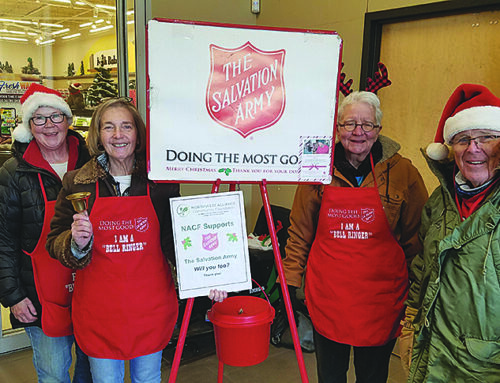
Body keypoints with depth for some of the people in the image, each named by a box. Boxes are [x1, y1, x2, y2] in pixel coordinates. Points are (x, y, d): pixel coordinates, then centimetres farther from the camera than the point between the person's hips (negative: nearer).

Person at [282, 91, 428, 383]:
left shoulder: (403, 173, -3)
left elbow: (417, 238, 2)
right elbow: (300, 234, 7)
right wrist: (289, 283, 6)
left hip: (381, 298, -1)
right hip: (327, 296, 1)